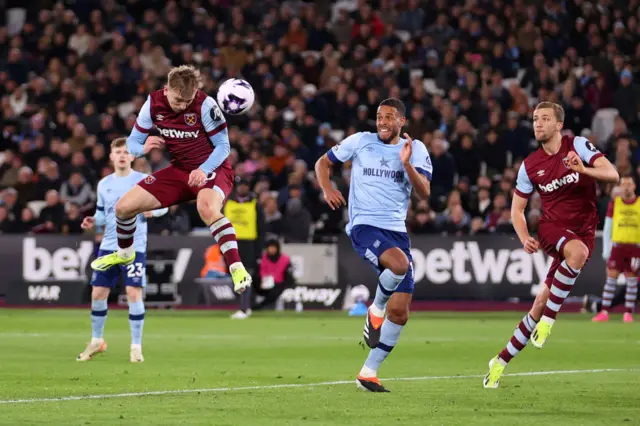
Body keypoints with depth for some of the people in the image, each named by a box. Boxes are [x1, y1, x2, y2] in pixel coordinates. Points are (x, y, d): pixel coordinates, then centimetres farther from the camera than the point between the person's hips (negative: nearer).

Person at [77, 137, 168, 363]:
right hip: (109, 246, 4)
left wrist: (152, 210, -20)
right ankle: (97, 341, 23)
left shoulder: (144, 180, -3)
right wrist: (94, 222, -3)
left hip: (134, 248, -4)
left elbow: (164, 203, 1)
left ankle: (136, 346, 0)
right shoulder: (104, 184, 10)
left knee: (134, 294, -11)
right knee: (98, 293, 4)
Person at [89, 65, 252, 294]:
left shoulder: (204, 104, -22)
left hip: (212, 168, -5)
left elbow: (223, 146, -16)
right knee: (123, 206, 3)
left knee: (207, 209, -40)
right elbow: (132, 142, -2)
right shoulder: (153, 103, -9)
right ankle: (124, 253, 34)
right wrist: (143, 147, -26)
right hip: (180, 170, 5)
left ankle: (237, 269, -37)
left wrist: (203, 170, -33)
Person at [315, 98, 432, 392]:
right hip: (364, 225, -4)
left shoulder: (415, 150, 6)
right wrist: (327, 188, -6)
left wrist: (407, 165, -21)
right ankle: (376, 309, -5)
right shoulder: (360, 142, 3)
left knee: (399, 313, 0)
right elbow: (323, 162, 13)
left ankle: (369, 373, 13)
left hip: (397, 230, 4)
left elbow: (424, 192, -5)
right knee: (399, 264, -36)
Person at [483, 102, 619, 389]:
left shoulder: (578, 146, -4)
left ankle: (502, 361, -1)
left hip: (583, 231, 0)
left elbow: (612, 174, -13)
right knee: (577, 250, -34)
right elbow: (517, 208, 12)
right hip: (551, 227, 0)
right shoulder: (530, 165, 3)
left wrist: (584, 170, -32)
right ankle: (547, 319, -23)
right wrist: (524, 237, -7)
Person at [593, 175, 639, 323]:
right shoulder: (614, 203, 6)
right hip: (617, 246, 1)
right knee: (611, 278, -4)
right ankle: (604, 312, -2)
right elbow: (607, 227, 8)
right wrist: (605, 248, 1)